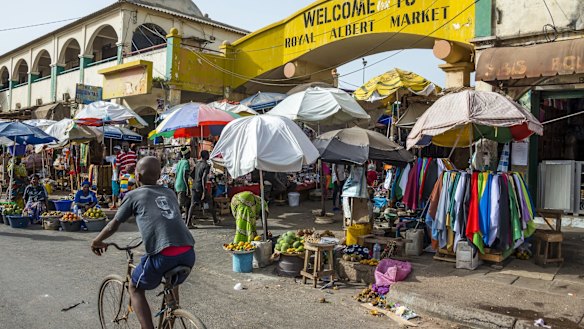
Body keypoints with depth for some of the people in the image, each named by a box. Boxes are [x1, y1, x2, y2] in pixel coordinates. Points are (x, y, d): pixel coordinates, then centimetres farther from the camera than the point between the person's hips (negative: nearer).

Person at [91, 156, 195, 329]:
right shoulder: (170, 193, 24)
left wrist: (97, 241, 40)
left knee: (136, 288, 23)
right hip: (188, 253, 5)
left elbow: (113, 225, 21)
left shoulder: (134, 195, 12)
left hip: (163, 255, -5)